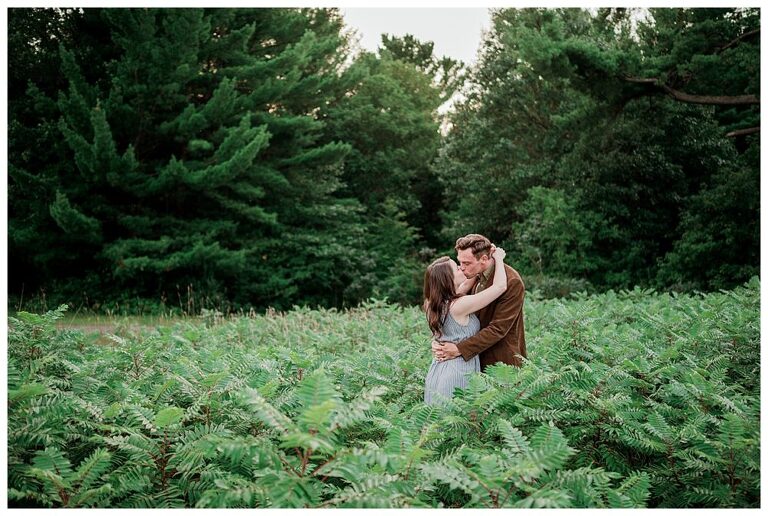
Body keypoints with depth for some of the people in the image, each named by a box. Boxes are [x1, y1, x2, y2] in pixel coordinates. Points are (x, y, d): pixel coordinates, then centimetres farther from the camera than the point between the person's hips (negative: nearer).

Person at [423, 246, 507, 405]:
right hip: (458, 374, -8)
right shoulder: (459, 306, -22)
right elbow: (500, 286, -18)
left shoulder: (436, 303, 1)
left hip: (438, 371, 8)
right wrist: (498, 258, -3)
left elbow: (465, 285, 18)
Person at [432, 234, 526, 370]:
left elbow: (497, 328, -22)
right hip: (478, 358, 6)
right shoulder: (474, 275, 2)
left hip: (503, 360, -6)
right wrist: (439, 340, -13)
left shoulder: (512, 282, -20)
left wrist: (459, 349, -25)